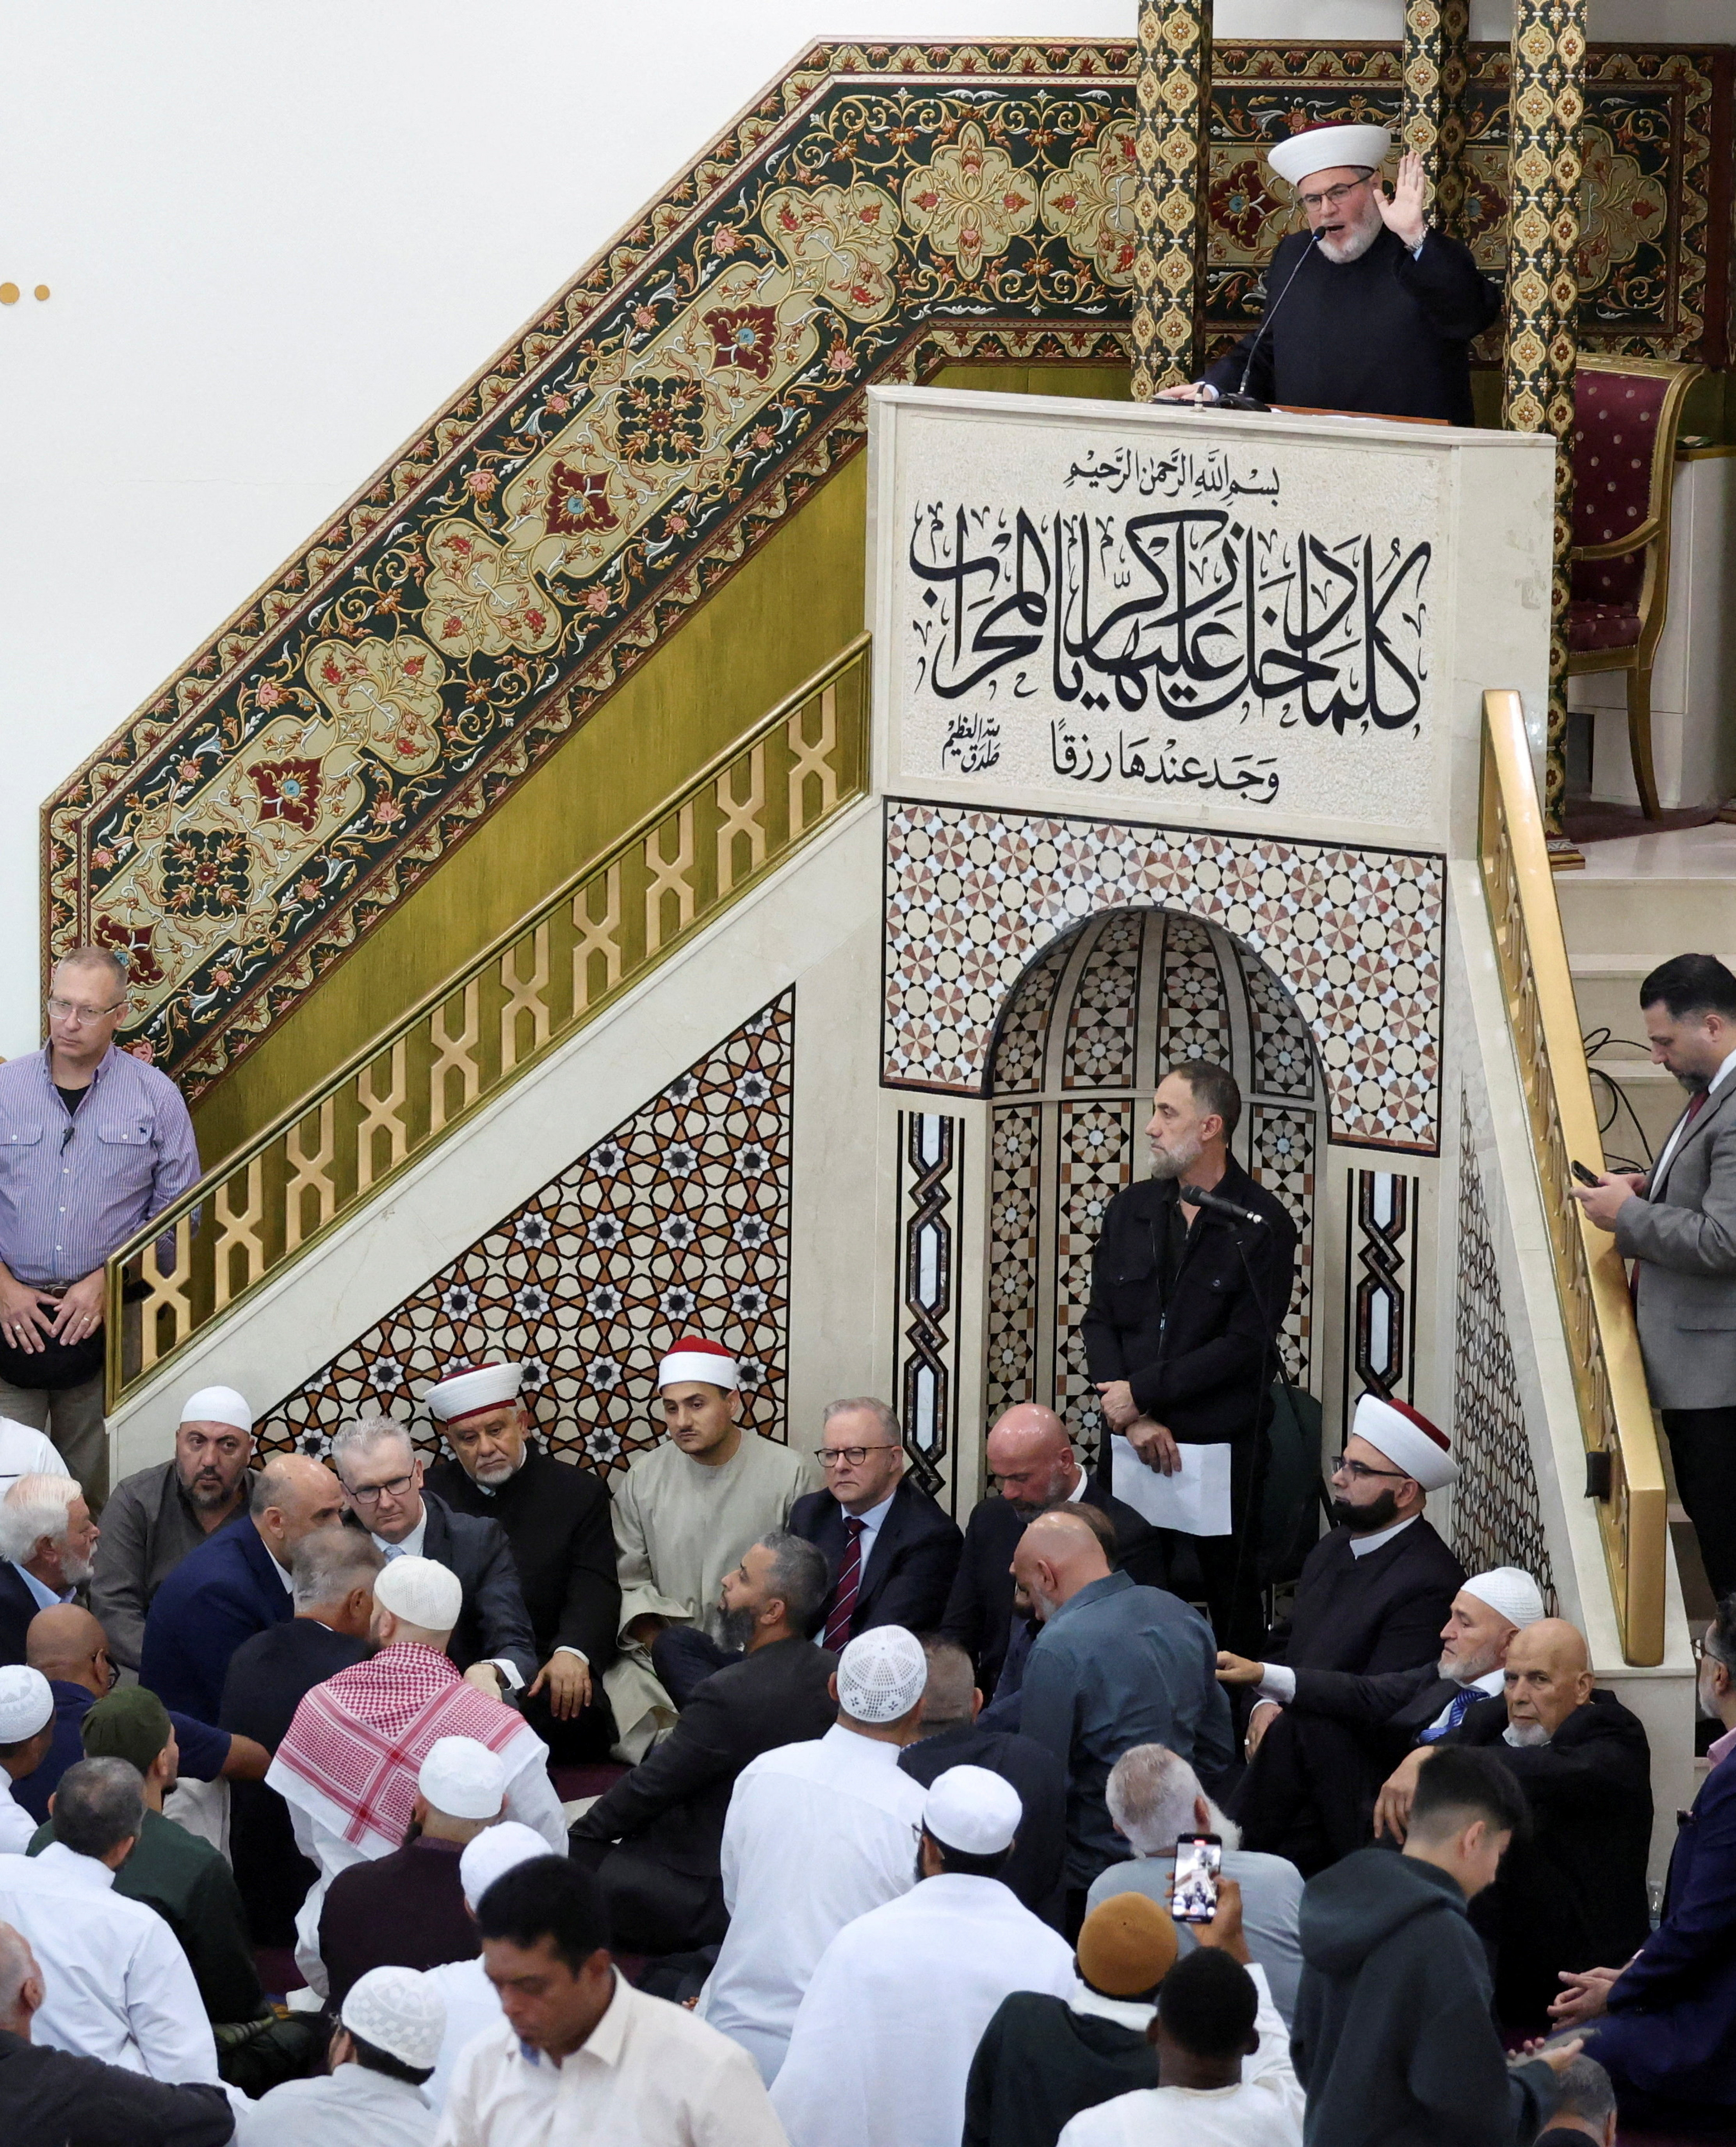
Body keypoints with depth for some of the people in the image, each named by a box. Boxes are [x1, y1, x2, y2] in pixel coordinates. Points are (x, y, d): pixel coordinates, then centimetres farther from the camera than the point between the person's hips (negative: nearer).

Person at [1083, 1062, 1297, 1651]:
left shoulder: (1263, 1224, -5)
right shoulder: (1129, 1211, 11)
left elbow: (1245, 1344, -11)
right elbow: (1099, 1321, 7)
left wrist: (1141, 1393, -10)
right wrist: (1134, 1420, -8)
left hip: (1223, 1448, -4)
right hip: (1130, 1446, 4)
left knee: (1231, 1601, 0)